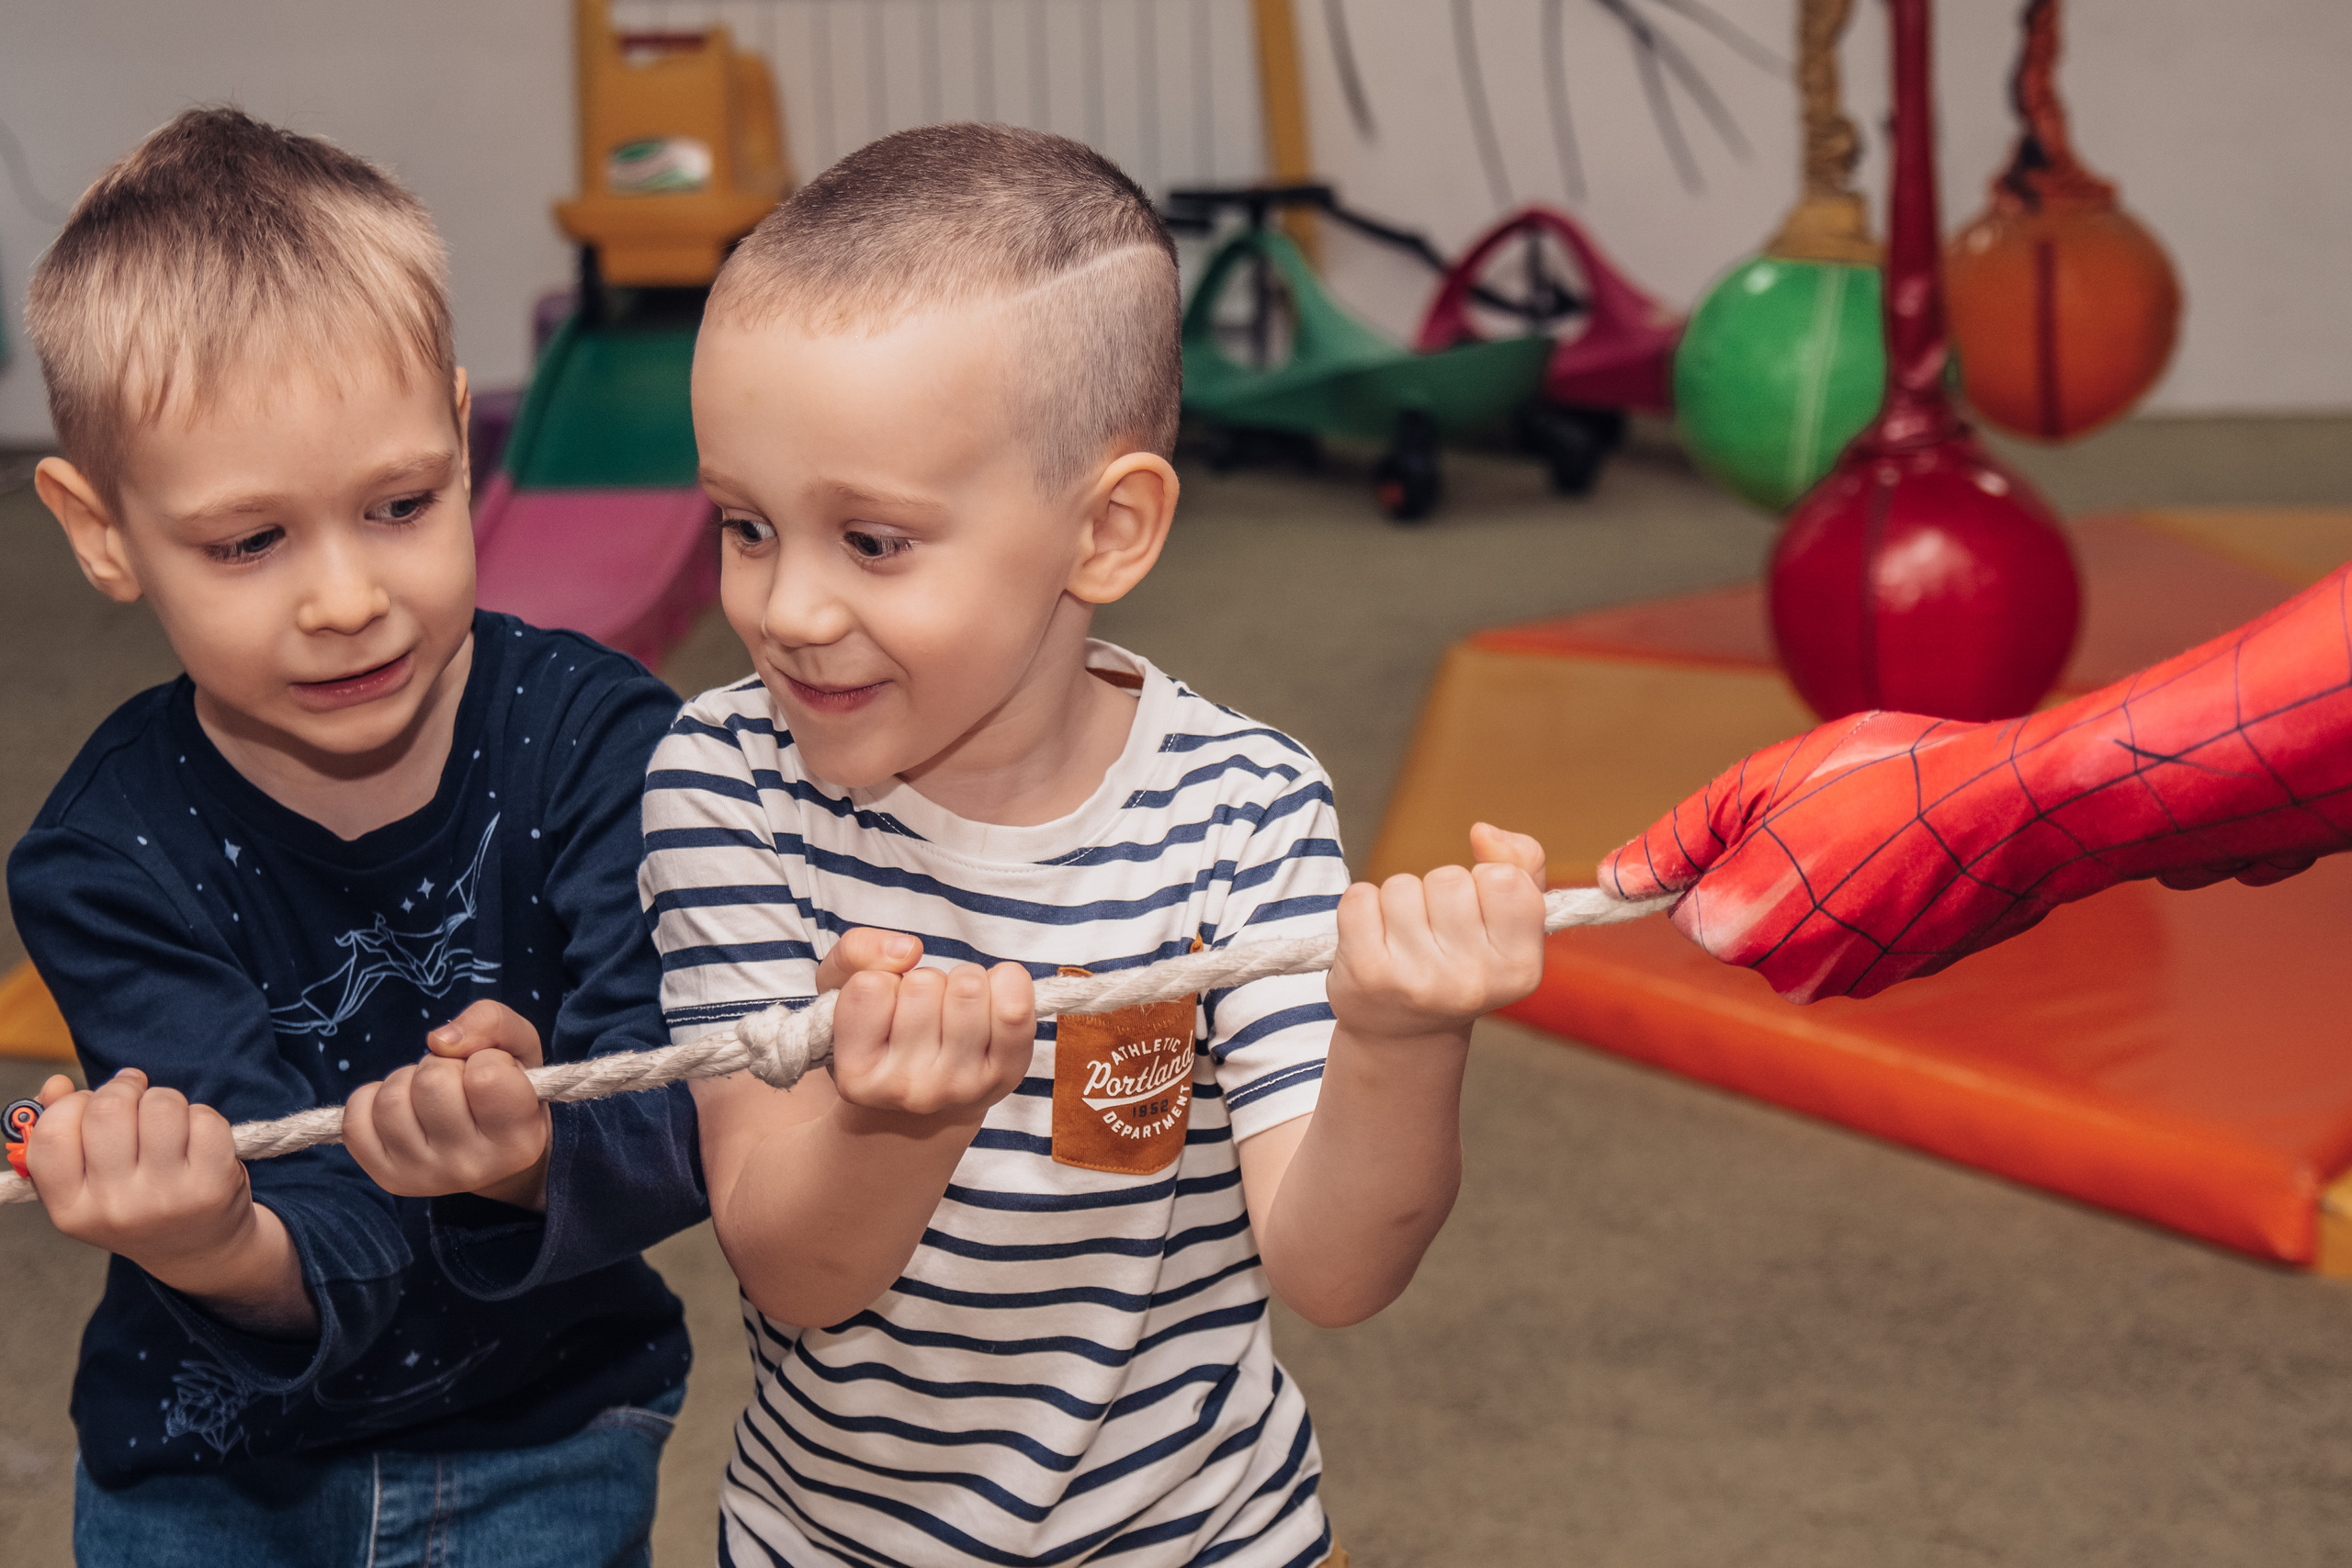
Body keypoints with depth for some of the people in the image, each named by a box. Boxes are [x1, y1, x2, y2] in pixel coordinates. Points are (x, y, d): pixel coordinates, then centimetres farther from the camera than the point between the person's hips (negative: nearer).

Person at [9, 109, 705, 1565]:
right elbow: (330, 1258, -26)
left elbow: (679, 1130, -27)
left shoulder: (596, 742, -18)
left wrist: (533, 1158, -48)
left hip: (541, 1443, 0)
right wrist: (221, 1252, -48)